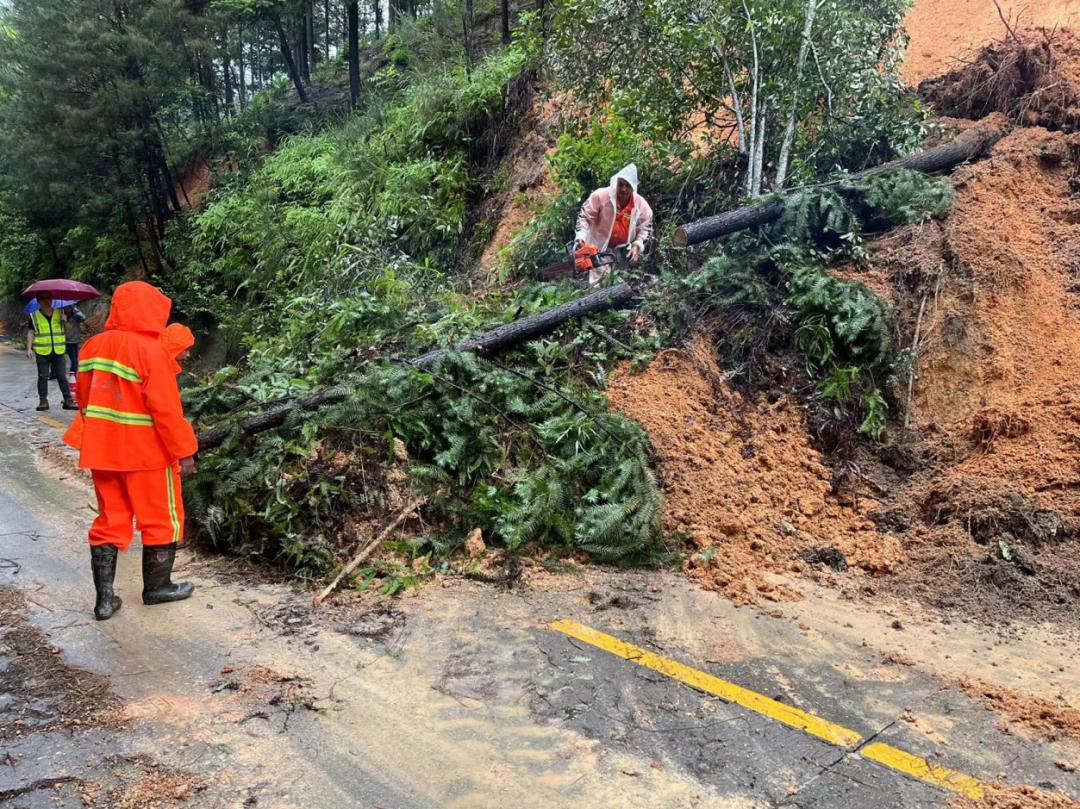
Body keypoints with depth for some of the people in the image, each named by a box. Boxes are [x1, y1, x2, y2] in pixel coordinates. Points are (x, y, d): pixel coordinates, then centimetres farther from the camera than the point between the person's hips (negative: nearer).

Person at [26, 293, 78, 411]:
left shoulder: (60, 313, 9)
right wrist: (29, 348, -6)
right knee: (43, 377, 4)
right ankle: (43, 401, 11)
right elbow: (31, 332, 3)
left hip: (58, 351, 1)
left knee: (62, 377, 4)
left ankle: (68, 400, 5)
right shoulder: (34, 316, 4)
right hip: (42, 352, -1)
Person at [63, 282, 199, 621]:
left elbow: (84, 398, 13)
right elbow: (166, 409, -19)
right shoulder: (149, 350, -17)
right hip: (146, 452, -6)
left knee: (110, 520, 14)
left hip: (102, 451, 7)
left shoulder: (92, 346, 4)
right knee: (163, 520, 11)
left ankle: (104, 598, 14)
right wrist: (184, 451, -13)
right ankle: (157, 587, 22)